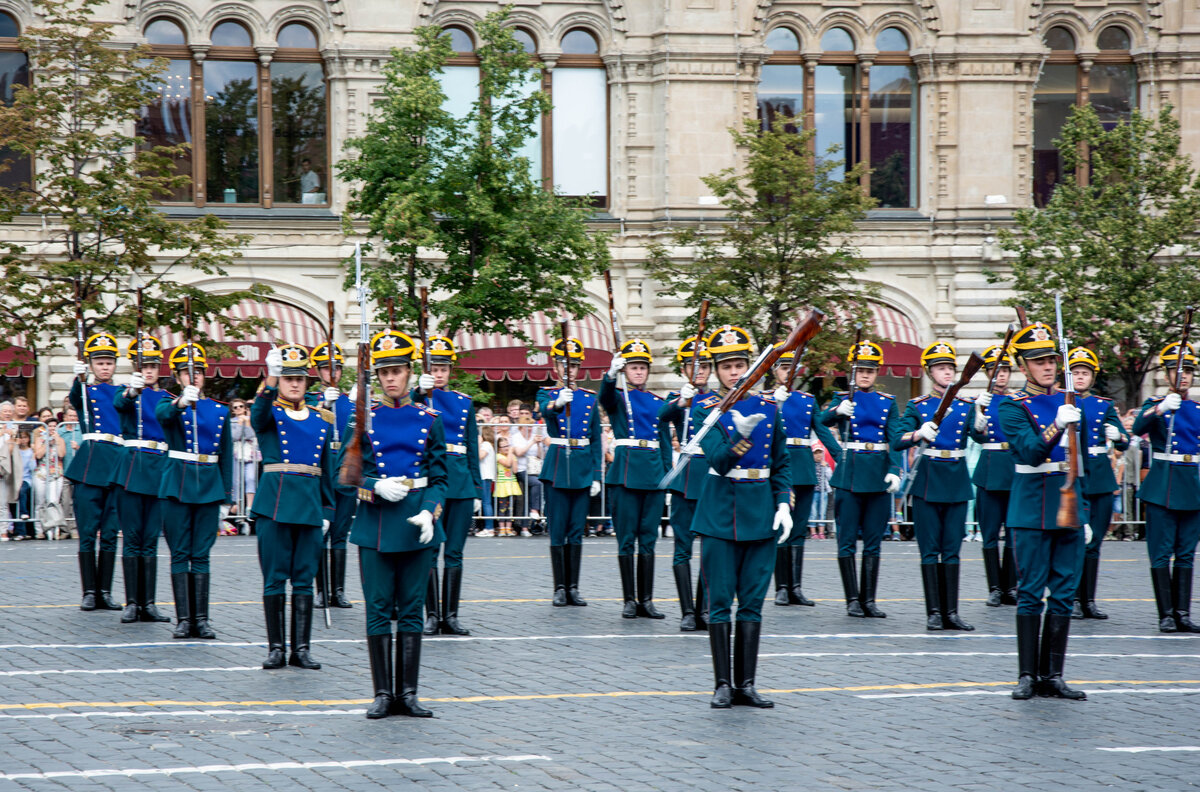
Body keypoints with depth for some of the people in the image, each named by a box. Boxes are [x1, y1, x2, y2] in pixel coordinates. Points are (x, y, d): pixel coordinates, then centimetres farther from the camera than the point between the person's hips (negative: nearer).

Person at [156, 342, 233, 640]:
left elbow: (226, 455, 12)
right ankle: (183, 619, 2)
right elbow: (162, 415, -25)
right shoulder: (168, 406, 2)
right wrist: (182, 402, -46)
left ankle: (201, 619, 4)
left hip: (209, 485, 2)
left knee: (201, 555, 3)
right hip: (177, 485, -2)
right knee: (180, 554, 0)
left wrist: (227, 493, 6)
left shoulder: (219, 411, 9)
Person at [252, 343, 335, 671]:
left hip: (310, 505, 3)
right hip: (274, 504, -3)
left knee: (304, 579, 5)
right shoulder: (269, 414, 2)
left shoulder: (321, 420, 14)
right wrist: (269, 384, -42)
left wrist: (326, 509, 13)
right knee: (275, 579, 0)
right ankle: (276, 647, 6)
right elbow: (258, 415, -24)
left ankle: (302, 648, 8)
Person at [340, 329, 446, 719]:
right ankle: (383, 693, 6)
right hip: (376, 522, -1)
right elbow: (345, 471, 3)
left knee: (412, 609, 4)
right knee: (379, 609, 0)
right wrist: (376, 488, -15)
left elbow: (439, 477, 7)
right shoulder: (364, 419, 3)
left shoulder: (428, 419, 6)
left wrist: (429, 512, -9)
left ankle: (408, 693, 9)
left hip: (417, 523, 1)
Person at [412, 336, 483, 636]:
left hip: (460, 481, 4)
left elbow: (472, 448, 14)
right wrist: (420, 392, -37)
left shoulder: (464, 403, 13)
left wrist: (477, 488, 9)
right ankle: (432, 615, 4)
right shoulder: (418, 398, 2)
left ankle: (450, 616, 9)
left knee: (454, 552, 5)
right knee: (429, 552, -1)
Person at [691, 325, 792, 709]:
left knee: (752, 602, 4)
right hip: (720, 516, -3)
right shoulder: (706, 409, -3)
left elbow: (782, 464, 15)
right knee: (720, 602, -1)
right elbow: (718, 460, -18)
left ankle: (746, 684, 8)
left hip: (761, 515, 3)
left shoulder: (768, 408, 9)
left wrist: (783, 505, 3)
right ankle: (722, 684, 4)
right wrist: (741, 437, -36)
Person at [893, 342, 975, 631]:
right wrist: (918, 434, -28)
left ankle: (951, 612, 6)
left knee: (952, 550, 4)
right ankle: (933, 612, 0)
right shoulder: (917, 406, 3)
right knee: (930, 550, -2)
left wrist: (980, 415, -24)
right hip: (927, 482, -2)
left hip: (957, 482, 2)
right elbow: (897, 441, -9)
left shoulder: (966, 407, 10)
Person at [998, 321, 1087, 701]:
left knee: (1064, 592, 4)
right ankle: (1028, 676, 2)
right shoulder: (1013, 408, -3)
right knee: (1031, 593, -3)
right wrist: (1058, 425, -32)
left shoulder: (1069, 401, 13)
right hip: (1032, 509, -5)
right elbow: (1031, 452, -18)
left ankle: (1053, 676, 9)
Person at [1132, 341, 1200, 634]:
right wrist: (1160, 409, -36)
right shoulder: (1156, 404, 0)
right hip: (1162, 487, -4)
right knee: (1162, 553, -4)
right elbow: (1139, 428, -20)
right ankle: (1166, 615, -2)